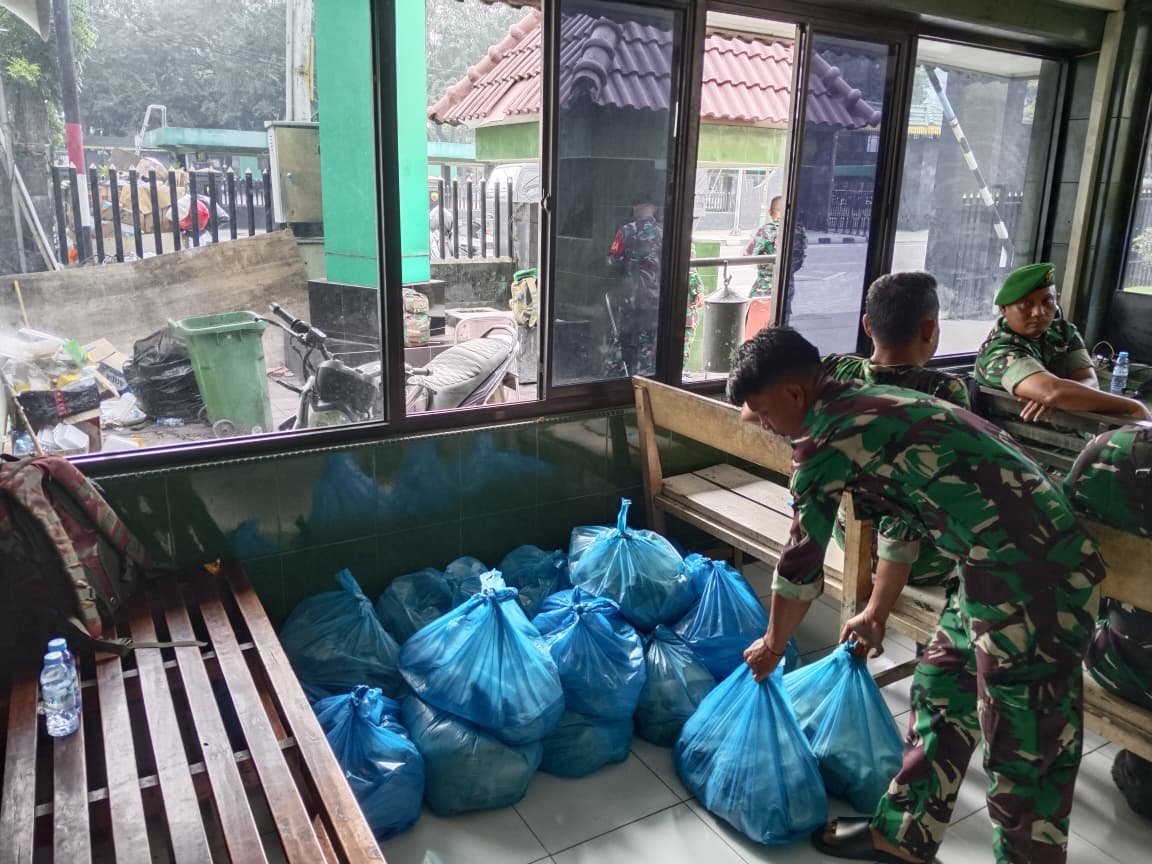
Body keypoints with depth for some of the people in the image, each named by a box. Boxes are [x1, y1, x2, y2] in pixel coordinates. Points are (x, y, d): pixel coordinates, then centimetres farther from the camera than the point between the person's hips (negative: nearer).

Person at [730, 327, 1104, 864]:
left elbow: (801, 561, -5)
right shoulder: (867, 408, 14)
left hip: (1029, 578, -10)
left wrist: (773, 645, 12)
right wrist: (876, 612, 36)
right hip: (1017, 560, 10)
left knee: (1025, 750, 4)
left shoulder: (826, 437, -14)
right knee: (940, 694, 19)